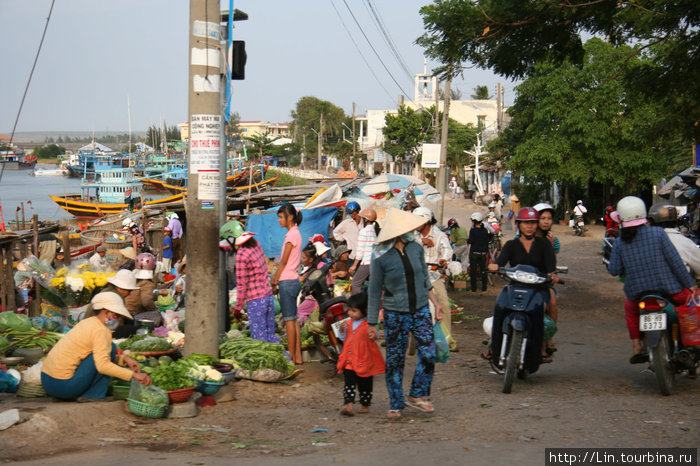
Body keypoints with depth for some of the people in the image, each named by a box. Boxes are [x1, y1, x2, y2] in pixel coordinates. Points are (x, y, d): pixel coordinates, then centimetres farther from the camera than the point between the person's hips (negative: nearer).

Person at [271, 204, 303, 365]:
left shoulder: (292, 234, -13)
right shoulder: (294, 233, 15)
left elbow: (284, 261, -13)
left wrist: (275, 281, -7)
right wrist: (276, 278, 13)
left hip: (287, 282, -9)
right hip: (292, 281, 9)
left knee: (289, 319, -5)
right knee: (293, 319, 10)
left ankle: (292, 356, -1)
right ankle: (298, 356, 13)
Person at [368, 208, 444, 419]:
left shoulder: (415, 248, 0)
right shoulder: (381, 257, -11)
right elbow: (375, 291, -4)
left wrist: (435, 303, 15)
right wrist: (372, 323, -2)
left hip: (421, 310, 3)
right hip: (395, 313, -3)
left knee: (428, 353, -9)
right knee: (395, 360, 5)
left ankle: (417, 395, 8)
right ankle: (396, 404, 18)